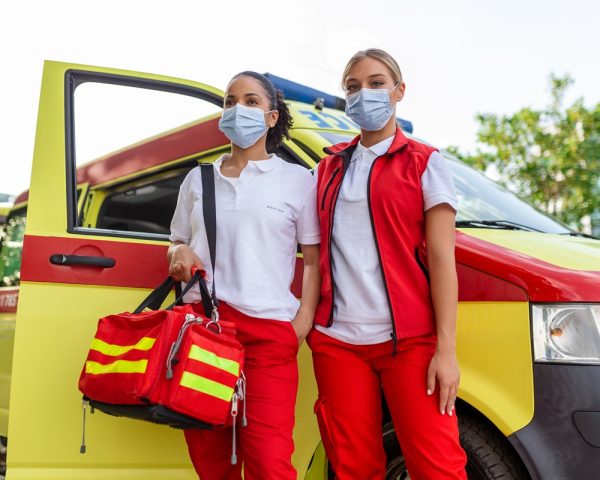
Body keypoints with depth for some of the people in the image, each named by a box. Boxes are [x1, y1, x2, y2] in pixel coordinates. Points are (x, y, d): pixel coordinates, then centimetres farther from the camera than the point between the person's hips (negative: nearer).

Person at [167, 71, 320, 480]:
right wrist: (180, 253, 1)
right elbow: (177, 243, 25)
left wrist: (304, 321, -7)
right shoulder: (198, 179, 18)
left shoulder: (297, 180, 8)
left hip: (269, 329, -3)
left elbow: (314, 260, 5)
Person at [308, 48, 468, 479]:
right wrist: (306, 322, 6)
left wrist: (446, 348, -11)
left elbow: (441, 258, -3)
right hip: (337, 339, 4)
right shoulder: (330, 168, 15)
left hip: (409, 341, -3)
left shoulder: (424, 163, 4)